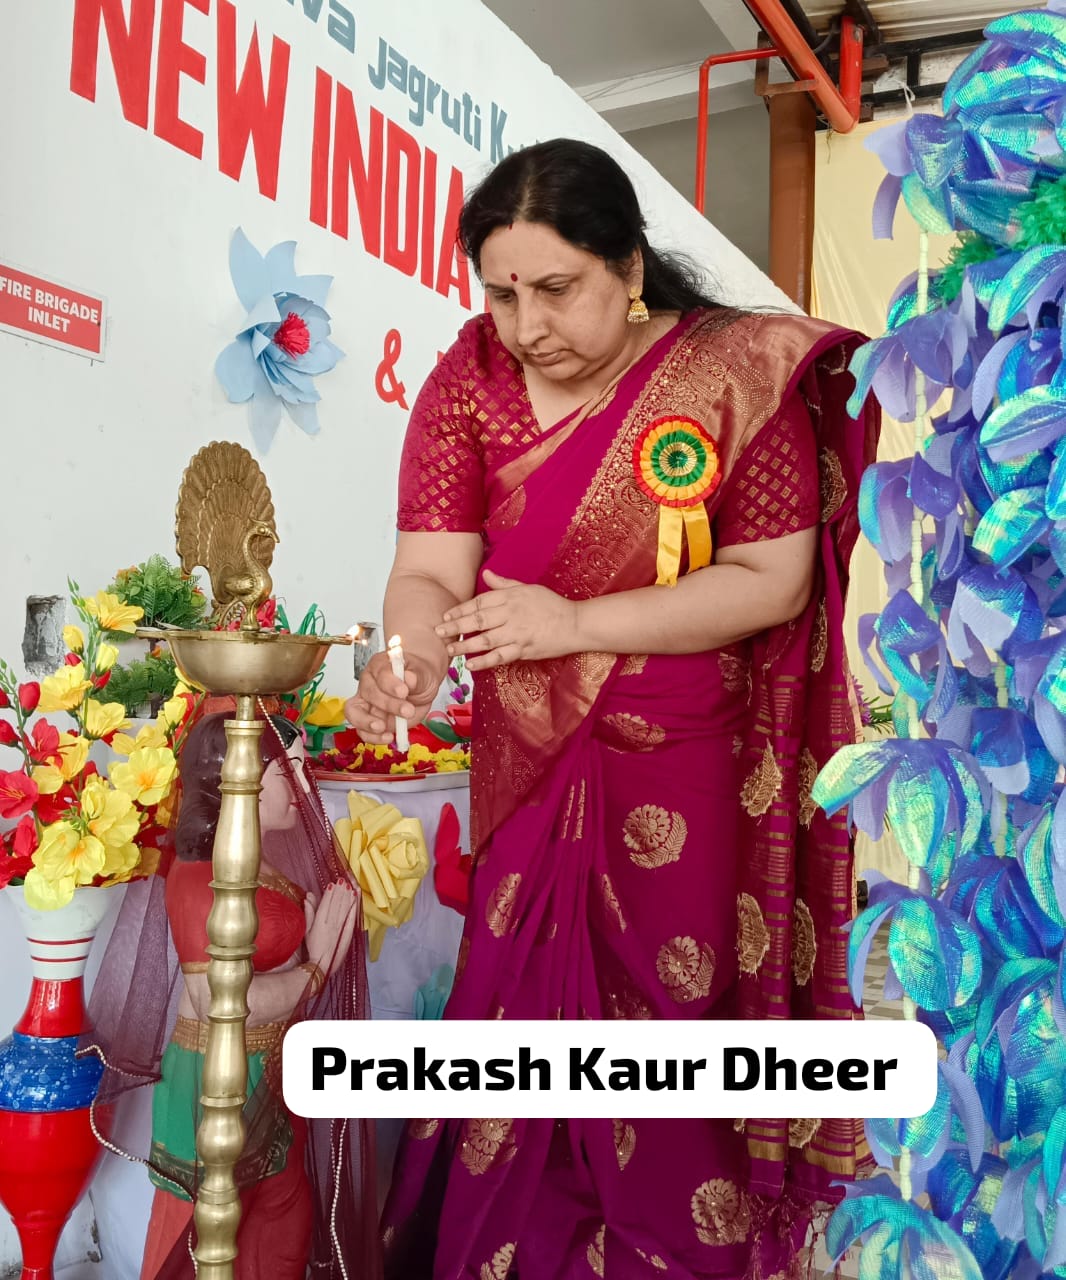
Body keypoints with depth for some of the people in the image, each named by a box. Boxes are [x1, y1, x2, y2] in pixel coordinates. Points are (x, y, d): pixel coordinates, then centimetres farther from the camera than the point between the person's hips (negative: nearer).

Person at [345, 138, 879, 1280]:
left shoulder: (736, 374, -10)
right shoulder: (468, 380, -2)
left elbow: (775, 581, -12)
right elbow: (431, 572, -9)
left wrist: (577, 623, -20)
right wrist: (408, 659, -32)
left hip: (686, 776, -2)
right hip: (531, 770, 3)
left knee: (673, 1022, 6)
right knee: (526, 1018, 9)